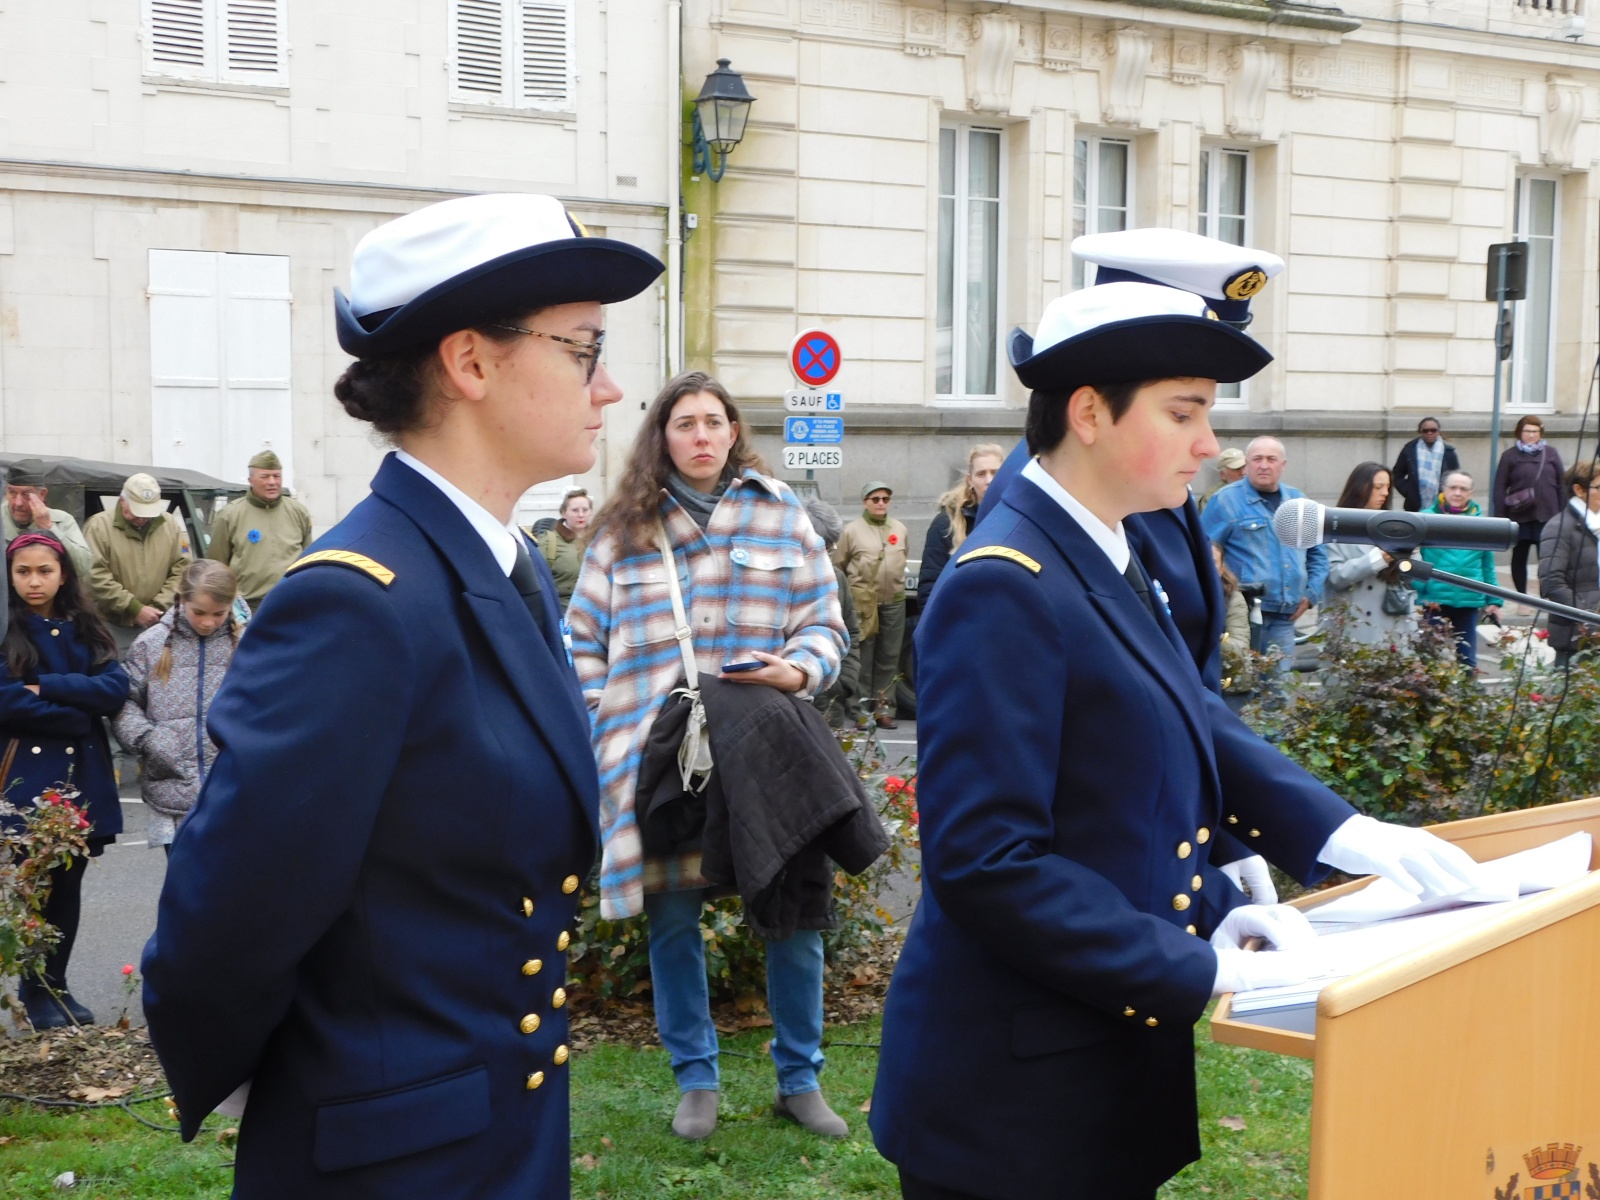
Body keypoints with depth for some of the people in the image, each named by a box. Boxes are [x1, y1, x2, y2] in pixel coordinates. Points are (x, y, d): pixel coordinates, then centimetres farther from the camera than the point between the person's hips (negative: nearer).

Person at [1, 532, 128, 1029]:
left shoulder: (85, 630, 9)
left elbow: (116, 689, -6)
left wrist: (47, 687, -14)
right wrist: (78, 714, -11)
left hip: (82, 776, 4)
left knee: (68, 888, 10)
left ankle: (56, 985, 22)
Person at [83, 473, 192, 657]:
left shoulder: (171, 526, 5)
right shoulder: (99, 526, -8)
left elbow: (183, 570, 5)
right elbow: (96, 577, -14)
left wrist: (159, 606, -8)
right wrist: (135, 609, -16)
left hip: (157, 625, 3)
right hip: (112, 626, -3)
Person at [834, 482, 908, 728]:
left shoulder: (900, 529, 9)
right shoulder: (852, 530, -2)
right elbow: (838, 566, 3)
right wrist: (851, 590, 3)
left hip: (894, 602, 4)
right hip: (862, 603, -4)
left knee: (889, 658, 7)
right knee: (863, 658, 0)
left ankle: (883, 706, 14)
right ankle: (863, 707, 5)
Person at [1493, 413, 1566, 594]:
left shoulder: (1550, 453, 6)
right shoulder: (1510, 455, 0)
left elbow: (1562, 484, 8)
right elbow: (1499, 489, -2)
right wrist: (1500, 517, -6)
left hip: (1547, 516, 1)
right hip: (1520, 517, -1)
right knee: (1519, 557, 9)